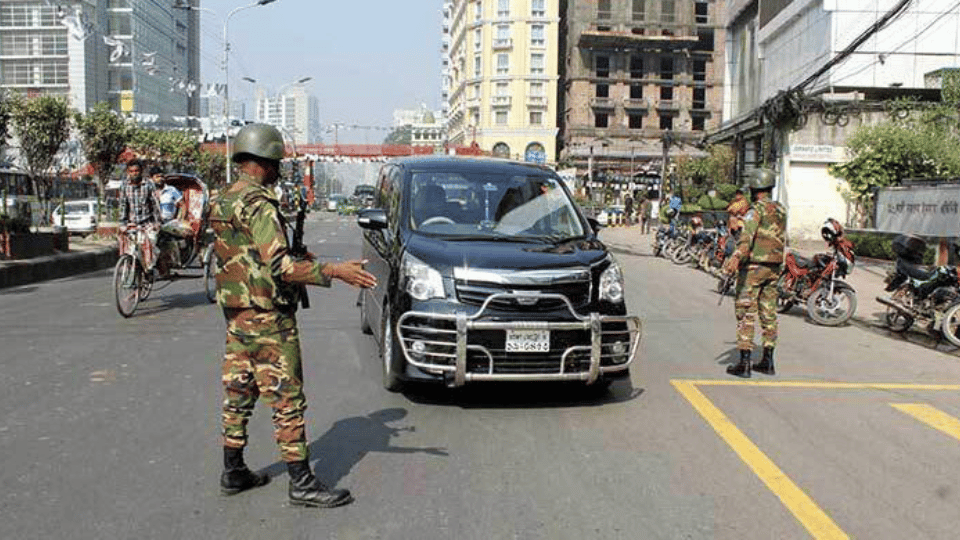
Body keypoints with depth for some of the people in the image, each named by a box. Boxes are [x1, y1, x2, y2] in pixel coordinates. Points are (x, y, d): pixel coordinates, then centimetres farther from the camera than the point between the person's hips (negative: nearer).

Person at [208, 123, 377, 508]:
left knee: (238, 395, 16)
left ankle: (233, 473, 26)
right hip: (267, 317, -9)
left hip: (236, 314, 10)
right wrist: (333, 272, -28)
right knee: (287, 400, -4)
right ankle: (302, 483, 2)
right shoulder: (258, 204, -17)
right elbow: (279, 266, -26)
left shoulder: (223, 202, 12)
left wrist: (298, 261, 24)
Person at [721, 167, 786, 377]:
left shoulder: (758, 209, -11)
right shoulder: (780, 210, 12)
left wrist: (736, 257, -42)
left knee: (746, 313, -4)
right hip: (774, 267, 7)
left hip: (753, 265, -7)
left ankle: (744, 363, -6)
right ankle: (767, 361, 18)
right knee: (769, 313, 12)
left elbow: (747, 235, -29)